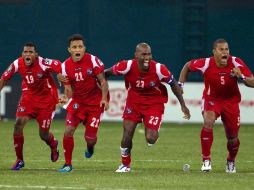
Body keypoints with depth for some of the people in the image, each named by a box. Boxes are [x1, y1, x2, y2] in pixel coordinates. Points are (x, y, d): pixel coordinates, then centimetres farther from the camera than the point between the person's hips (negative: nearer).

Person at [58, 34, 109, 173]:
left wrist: (104, 99, -20)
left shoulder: (93, 61, -13)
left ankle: (90, 147, 36)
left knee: (90, 137, -5)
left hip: (95, 102, -2)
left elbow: (103, 81, -8)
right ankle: (68, 164, 2)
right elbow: (68, 89, -1)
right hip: (77, 101, 2)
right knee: (68, 131, -14)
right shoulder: (66, 66, -5)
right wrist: (66, 98, -24)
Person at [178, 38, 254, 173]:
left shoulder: (236, 63, -19)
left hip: (231, 100, 1)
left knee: (233, 139, 6)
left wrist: (241, 77, -36)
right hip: (211, 99, -1)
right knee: (208, 122, -31)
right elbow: (187, 66, 0)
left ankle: (231, 162, 38)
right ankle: (206, 160, -20)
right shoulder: (205, 64, -21)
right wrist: (180, 84, -6)